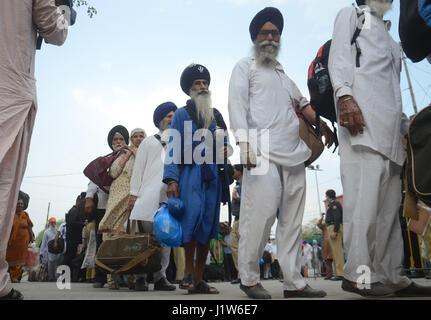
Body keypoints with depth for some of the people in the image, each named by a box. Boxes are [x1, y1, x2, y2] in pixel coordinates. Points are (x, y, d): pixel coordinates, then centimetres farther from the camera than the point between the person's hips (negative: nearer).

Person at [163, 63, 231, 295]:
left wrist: (224, 151, 1)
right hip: (191, 173, -4)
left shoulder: (216, 115, 22)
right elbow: (174, 147, 1)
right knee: (193, 217, -16)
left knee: (208, 225, 1)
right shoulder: (182, 114, 10)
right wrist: (172, 179, -10)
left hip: (212, 175, 4)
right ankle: (189, 273, -1)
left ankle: (198, 280, 8)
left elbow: (223, 143, 27)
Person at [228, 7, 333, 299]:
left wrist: (323, 126, 17)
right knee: (261, 214, -13)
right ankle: (249, 278, 2)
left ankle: (294, 282, 10)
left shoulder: (283, 74, 31)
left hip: (294, 154, 7)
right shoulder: (245, 67, 12)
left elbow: (302, 102, 33)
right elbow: (237, 104, -2)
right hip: (263, 153, -6)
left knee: (292, 220, 4)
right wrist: (244, 141, -17)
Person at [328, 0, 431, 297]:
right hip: (362, 117, -8)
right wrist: (345, 96, -19)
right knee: (365, 195, -18)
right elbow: (339, 57, -1)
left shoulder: (389, 38, 39)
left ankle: (391, 277, 5)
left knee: (389, 205, 2)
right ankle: (359, 274, -14)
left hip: (390, 128, 8)